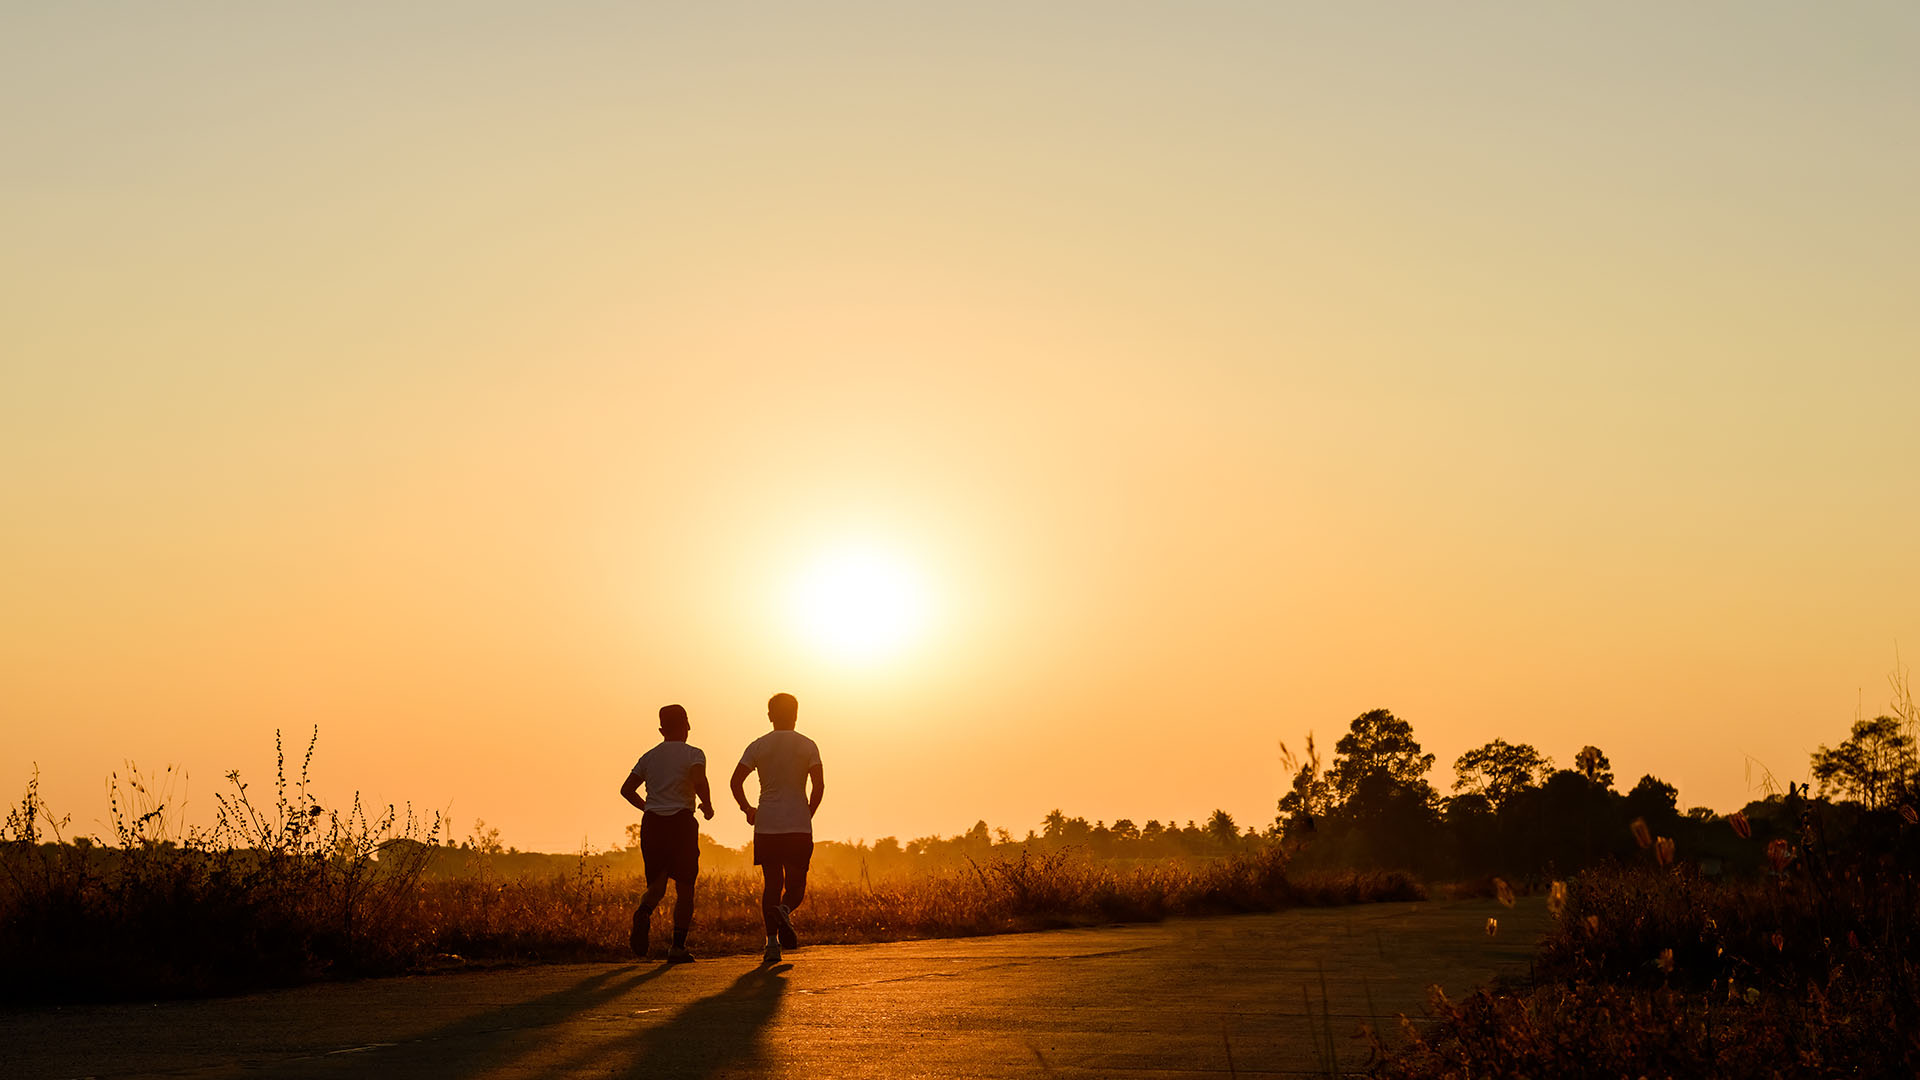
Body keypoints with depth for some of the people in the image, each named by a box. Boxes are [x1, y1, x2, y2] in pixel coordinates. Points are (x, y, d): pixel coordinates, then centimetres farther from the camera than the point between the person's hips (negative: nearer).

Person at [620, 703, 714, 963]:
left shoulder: (649, 757, 12)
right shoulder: (693, 754, -2)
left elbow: (626, 789, 12)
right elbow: (699, 781, -21)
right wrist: (707, 806, -5)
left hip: (652, 824, 4)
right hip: (681, 822, -4)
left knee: (657, 883, 12)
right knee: (684, 888, 5)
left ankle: (644, 912, -21)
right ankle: (678, 946, -1)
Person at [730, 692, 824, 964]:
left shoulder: (758, 746, 5)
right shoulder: (807, 745, 2)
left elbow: (736, 781, -3)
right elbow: (819, 784, -8)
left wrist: (746, 808, 12)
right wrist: (809, 814, 6)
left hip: (766, 826, 2)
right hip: (799, 826, -1)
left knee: (772, 884, 8)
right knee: (796, 884, 6)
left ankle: (772, 941, -4)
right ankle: (785, 910, -26)